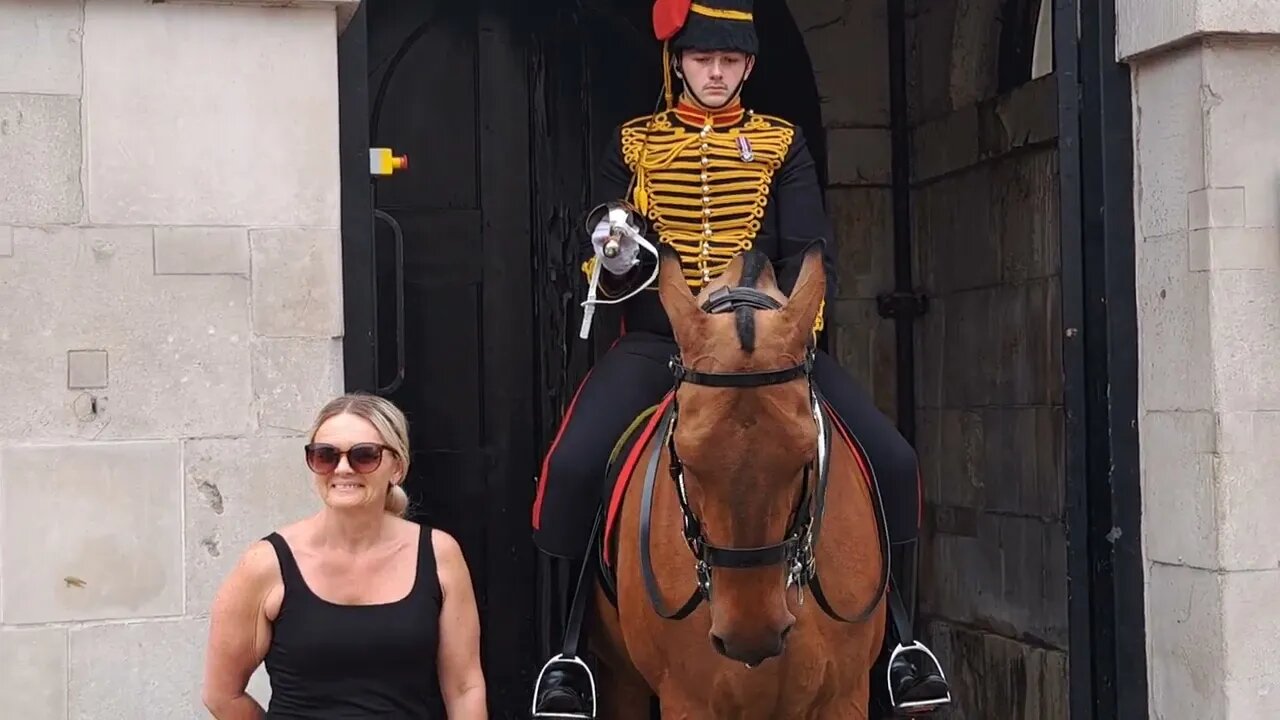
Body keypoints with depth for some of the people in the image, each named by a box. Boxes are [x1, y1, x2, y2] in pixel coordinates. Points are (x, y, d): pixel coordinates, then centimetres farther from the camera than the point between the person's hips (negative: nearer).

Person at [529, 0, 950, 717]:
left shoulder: (782, 143, 12)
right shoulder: (635, 144, 12)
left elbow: (809, 251, 2)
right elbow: (599, 262, 8)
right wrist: (611, 260, -17)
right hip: (657, 341, -1)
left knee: (892, 462, -16)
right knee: (572, 466, -27)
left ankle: (894, 633, 4)